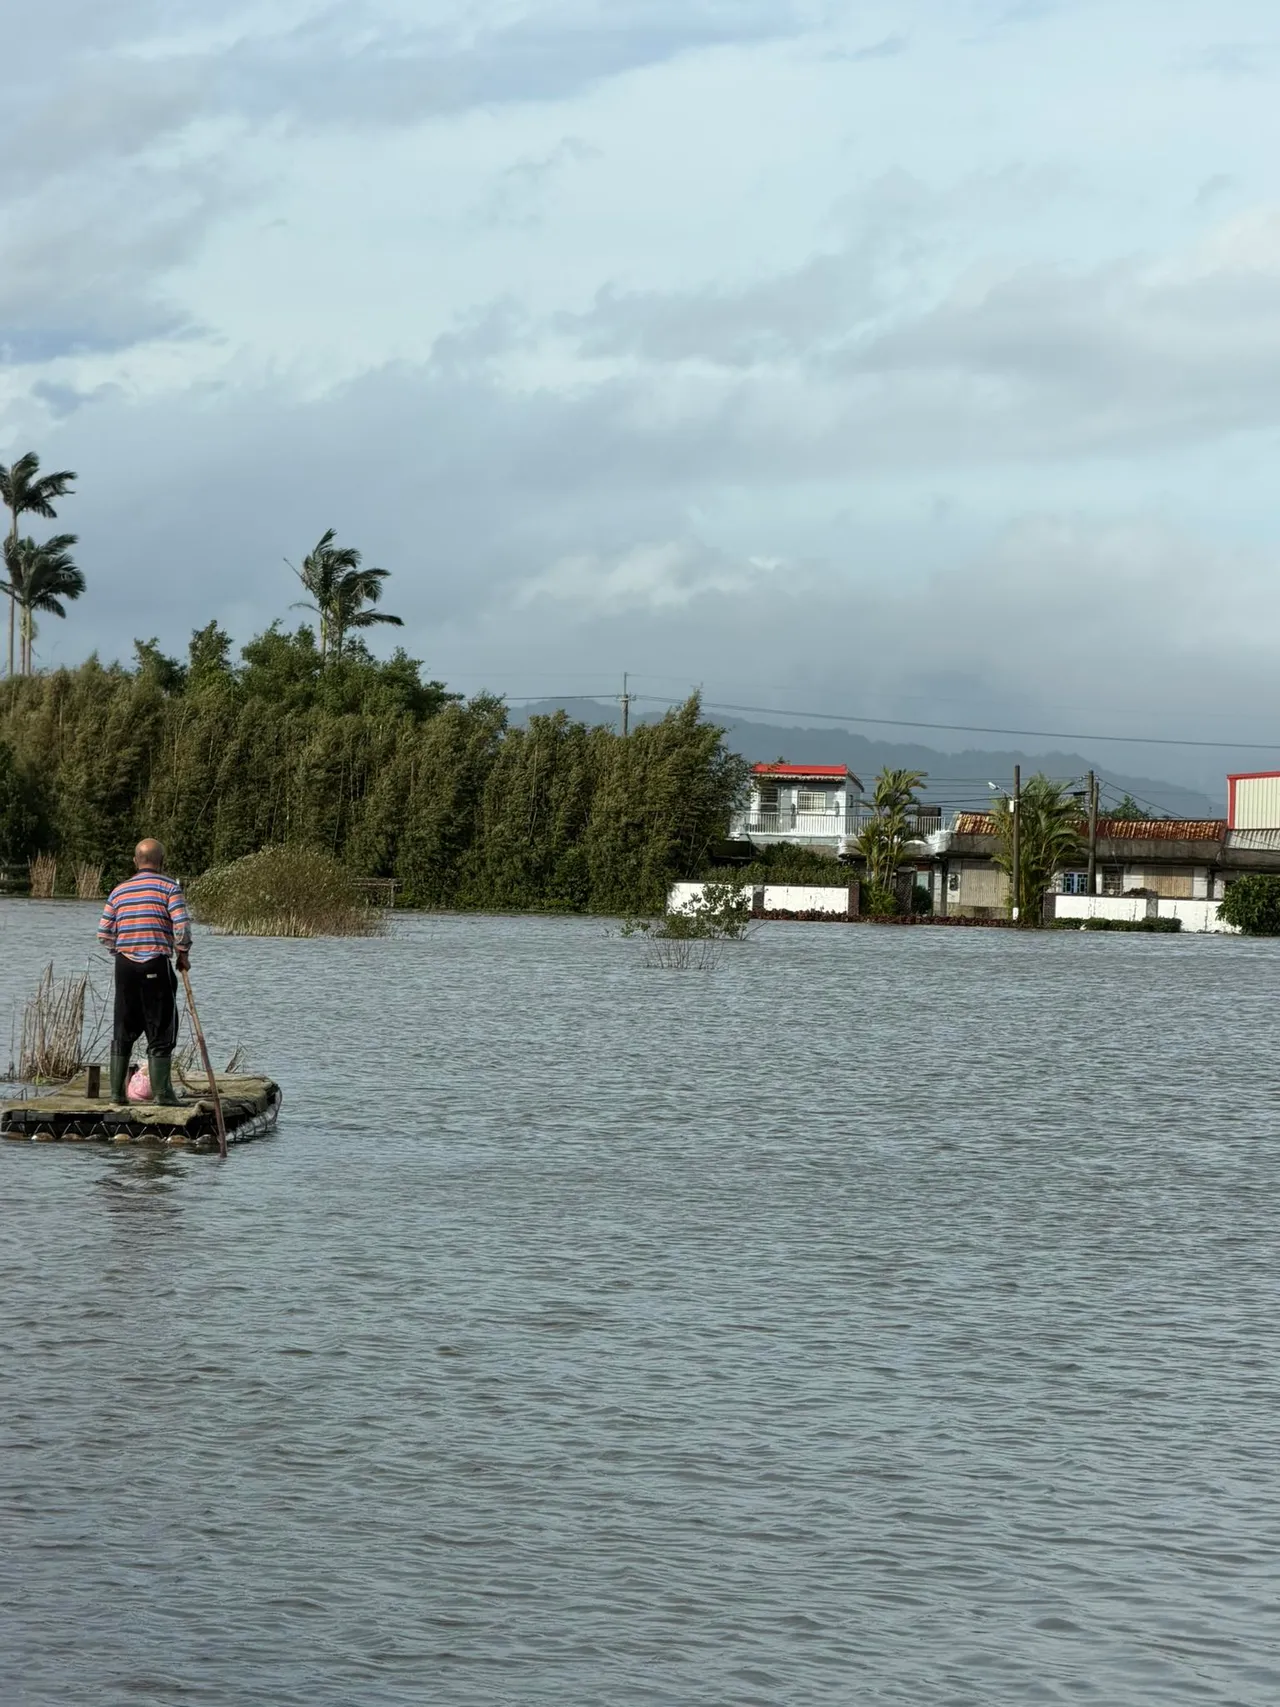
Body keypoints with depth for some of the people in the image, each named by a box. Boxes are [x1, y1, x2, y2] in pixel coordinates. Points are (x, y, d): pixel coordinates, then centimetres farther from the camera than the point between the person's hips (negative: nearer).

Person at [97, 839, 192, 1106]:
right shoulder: (169, 887, -2)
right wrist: (183, 954, 2)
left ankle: (117, 1092, 11)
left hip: (125, 964, 4)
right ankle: (161, 1091, 0)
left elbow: (104, 934, 9)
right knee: (161, 1029, 2)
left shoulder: (119, 891, 11)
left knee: (123, 1030, 11)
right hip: (157, 964, -4)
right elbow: (181, 924, -12)